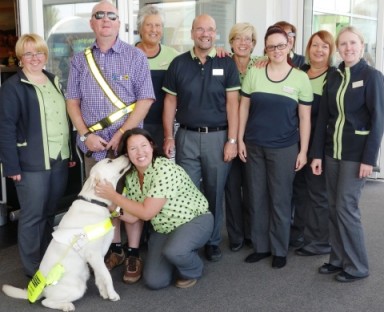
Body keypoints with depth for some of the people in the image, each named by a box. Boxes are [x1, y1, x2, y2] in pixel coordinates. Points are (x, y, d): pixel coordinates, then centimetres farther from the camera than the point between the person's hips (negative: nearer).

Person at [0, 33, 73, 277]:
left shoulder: (54, 81, 13)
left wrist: (71, 152, 14)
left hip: (59, 160, 6)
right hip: (32, 164, -6)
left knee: (50, 213, 16)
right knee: (32, 217, 3)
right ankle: (34, 270, 16)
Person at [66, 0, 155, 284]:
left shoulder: (135, 57, -1)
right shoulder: (80, 60, 9)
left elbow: (145, 100, -7)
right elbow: (72, 101, 9)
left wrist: (122, 134, -13)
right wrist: (86, 135, -5)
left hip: (129, 141, -3)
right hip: (94, 144, 3)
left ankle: (133, 254, 13)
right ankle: (115, 249, 25)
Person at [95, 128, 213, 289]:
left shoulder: (165, 169, -27)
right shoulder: (131, 176, -4)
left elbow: (147, 212, -27)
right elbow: (133, 216, -2)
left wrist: (113, 196, -23)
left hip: (195, 220, -6)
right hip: (163, 229, 6)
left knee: (173, 250, -37)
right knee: (154, 281, -8)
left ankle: (193, 269, -2)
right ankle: (183, 255, 21)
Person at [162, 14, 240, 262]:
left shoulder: (227, 64, 1)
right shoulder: (179, 63, 5)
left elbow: (232, 103, -2)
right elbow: (170, 102, 7)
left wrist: (232, 140, -7)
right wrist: (169, 137, 2)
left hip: (218, 136, -1)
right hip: (187, 137, 1)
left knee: (215, 193, 8)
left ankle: (213, 241, 23)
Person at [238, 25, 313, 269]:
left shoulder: (300, 78, -1)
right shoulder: (254, 73, 2)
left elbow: (305, 118, 1)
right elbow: (244, 108, 6)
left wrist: (303, 151, -2)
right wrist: (240, 140, 1)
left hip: (284, 148, -2)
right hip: (254, 146, 2)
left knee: (280, 200, 5)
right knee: (257, 198, 9)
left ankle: (280, 250, 20)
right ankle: (261, 246, 23)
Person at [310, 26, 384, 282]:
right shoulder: (334, 78, 9)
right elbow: (323, 117, 8)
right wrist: (317, 153, 3)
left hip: (356, 153, -5)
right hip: (332, 151, 6)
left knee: (346, 207, -4)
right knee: (334, 207, 8)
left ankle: (357, 266, 10)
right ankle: (338, 258, 22)